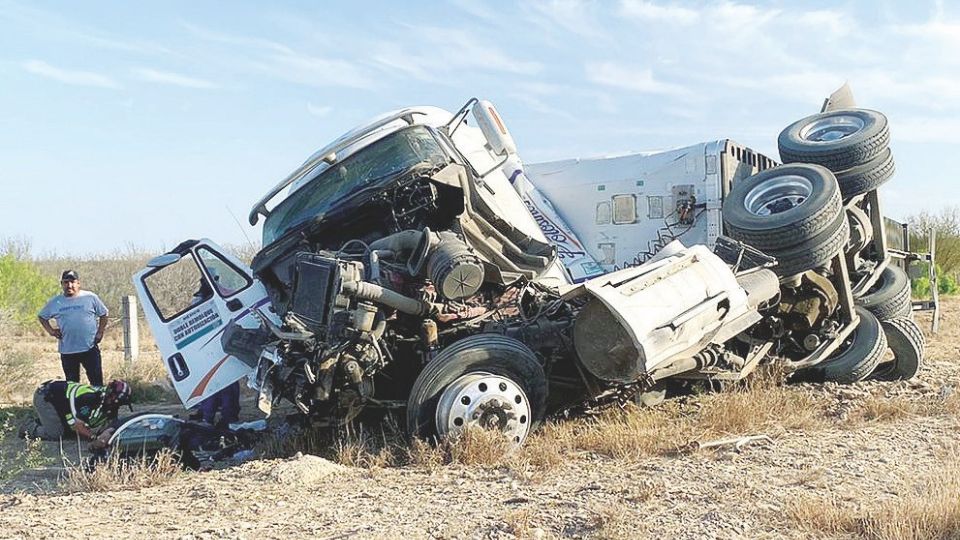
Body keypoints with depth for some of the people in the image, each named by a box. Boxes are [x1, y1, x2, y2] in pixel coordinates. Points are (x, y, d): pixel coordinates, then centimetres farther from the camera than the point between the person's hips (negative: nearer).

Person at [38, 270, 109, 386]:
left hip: (90, 348, -2)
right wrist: (50, 330, 5)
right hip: (67, 351, 2)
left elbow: (103, 314, 9)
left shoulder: (91, 297, 0)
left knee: (97, 381, -1)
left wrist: (100, 332, -1)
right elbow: (41, 316, 19)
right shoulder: (55, 302, 6)